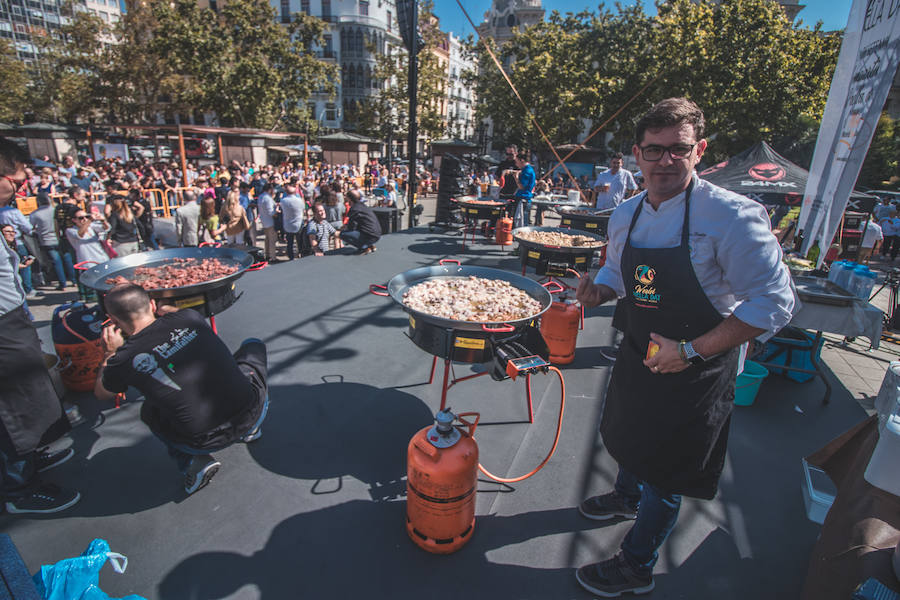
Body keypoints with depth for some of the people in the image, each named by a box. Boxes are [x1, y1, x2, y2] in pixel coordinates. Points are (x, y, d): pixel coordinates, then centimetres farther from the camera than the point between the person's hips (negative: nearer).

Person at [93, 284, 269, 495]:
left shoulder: (124, 361, -7)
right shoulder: (189, 317, -3)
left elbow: (101, 394, 19)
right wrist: (166, 309, 42)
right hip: (253, 414, 1)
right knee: (253, 345, 26)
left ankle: (194, 462, 10)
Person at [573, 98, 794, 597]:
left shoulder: (730, 215, -22)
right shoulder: (625, 215, -2)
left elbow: (774, 303, -21)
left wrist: (691, 350, -24)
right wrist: (597, 291, -9)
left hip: (695, 370, -6)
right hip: (639, 355, 6)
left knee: (665, 471, 10)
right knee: (630, 434, 27)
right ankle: (627, 496, 60)